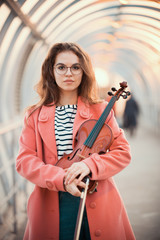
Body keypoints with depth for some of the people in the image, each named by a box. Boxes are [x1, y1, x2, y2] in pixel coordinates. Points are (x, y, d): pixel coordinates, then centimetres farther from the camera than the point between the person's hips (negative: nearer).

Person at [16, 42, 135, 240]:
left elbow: (123, 152, 2)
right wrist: (61, 179, -18)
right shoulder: (34, 116, 5)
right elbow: (24, 160, -2)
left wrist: (90, 164, -16)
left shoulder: (101, 110, 5)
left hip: (96, 206, 0)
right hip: (51, 209, 0)